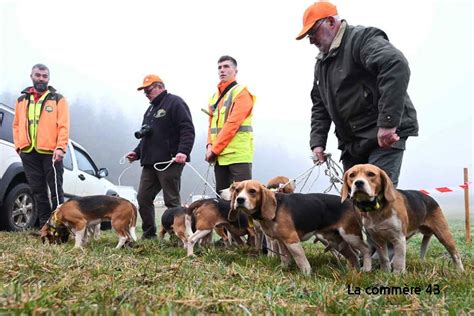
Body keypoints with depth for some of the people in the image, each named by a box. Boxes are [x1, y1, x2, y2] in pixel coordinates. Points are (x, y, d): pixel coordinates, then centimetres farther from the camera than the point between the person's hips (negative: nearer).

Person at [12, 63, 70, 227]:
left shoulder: (58, 99, 4)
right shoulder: (22, 100, 17)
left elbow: (63, 126, -5)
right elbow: (16, 125, 18)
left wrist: (60, 147, -16)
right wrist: (18, 145, 5)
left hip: (51, 152, -4)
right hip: (29, 153, 4)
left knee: (56, 190, -2)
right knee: (38, 190, 7)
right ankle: (45, 225, 14)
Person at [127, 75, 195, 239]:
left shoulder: (175, 102, -3)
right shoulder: (151, 109, 25)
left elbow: (188, 130, -14)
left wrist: (183, 151, -26)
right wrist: (137, 152, 17)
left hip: (170, 162, -9)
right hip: (150, 163, 9)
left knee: (172, 200, -6)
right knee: (143, 198, 7)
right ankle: (149, 234, 16)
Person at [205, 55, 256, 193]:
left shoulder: (241, 92, -4)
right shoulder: (214, 96, 19)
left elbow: (232, 124, -13)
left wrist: (214, 149, -14)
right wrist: (210, 146, -1)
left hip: (238, 155, -7)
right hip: (220, 155, 7)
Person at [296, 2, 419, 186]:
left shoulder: (361, 38, -12)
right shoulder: (322, 62, 16)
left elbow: (397, 66, -28)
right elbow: (320, 106, 19)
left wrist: (388, 122, -32)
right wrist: (317, 142, 5)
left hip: (384, 136, -8)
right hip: (351, 141, 8)